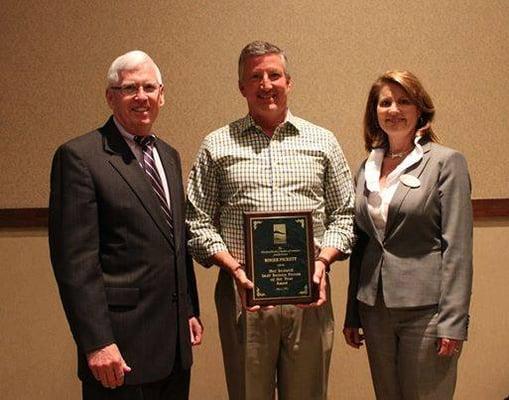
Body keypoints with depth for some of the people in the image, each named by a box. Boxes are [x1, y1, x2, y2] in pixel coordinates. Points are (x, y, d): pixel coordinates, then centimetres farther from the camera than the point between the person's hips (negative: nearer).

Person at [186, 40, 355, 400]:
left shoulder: (323, 142, 9)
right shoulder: (217, 146, 5)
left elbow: (344, 215, 9)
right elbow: (198, 222, 3)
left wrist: (323, 260, -7)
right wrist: (234, 267, -11)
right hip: (243, 291, -1)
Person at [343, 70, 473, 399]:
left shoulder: (446, 162, -5)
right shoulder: (367, 168, 10)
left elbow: (457, 247, -10)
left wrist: (453, 321, -15)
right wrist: (352, 316, 13)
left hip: (425, 309, -5)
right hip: (375, 308, 5)